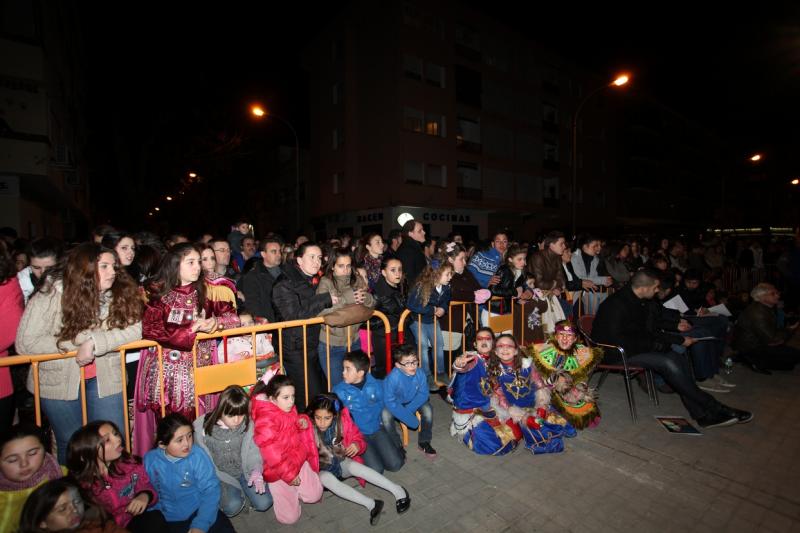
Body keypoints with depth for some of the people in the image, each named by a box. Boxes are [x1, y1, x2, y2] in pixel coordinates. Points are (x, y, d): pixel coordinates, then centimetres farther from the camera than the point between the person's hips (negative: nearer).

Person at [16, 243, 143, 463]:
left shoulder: (121, 293, -9)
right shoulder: (50, 296, -12)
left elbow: (133, 330, -16)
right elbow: (25, 343, -12)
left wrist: (94, 342, -28)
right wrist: (78, 341, -20)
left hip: (105, 381, 1)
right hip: (58, 383, 0)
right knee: (71, 445, 17)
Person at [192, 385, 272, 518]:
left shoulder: (248, 425, -18)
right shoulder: (202, 427, -20)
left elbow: (254, 452, -11)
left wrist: (256, 471, -29)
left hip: (244, 471, 1)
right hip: (220, 475, -1)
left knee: (264, 503, -11)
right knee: (233, 506, -24)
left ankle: (241, 492, 18)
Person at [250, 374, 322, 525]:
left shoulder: (290, 409, -4)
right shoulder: (265, 422, -27)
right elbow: (272, 455, -22)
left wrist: (303, 423, -7)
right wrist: (289, 475, -15)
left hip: (297, 460, 6)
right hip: (278, 470, -6)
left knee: (314, 495, -2)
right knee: (289, 517, -4)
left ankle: (291, 489, 23)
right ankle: (282, 490, 21)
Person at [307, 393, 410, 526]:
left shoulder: (343, 421, -15)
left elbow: (358, 439, -4)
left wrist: (357, 445, -24)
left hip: (341, 463, 1)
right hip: (321, 471, -1)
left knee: (355, 466, -30)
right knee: (327, 479, -33)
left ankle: (396, 490, -26)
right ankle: (371, 505, -33)